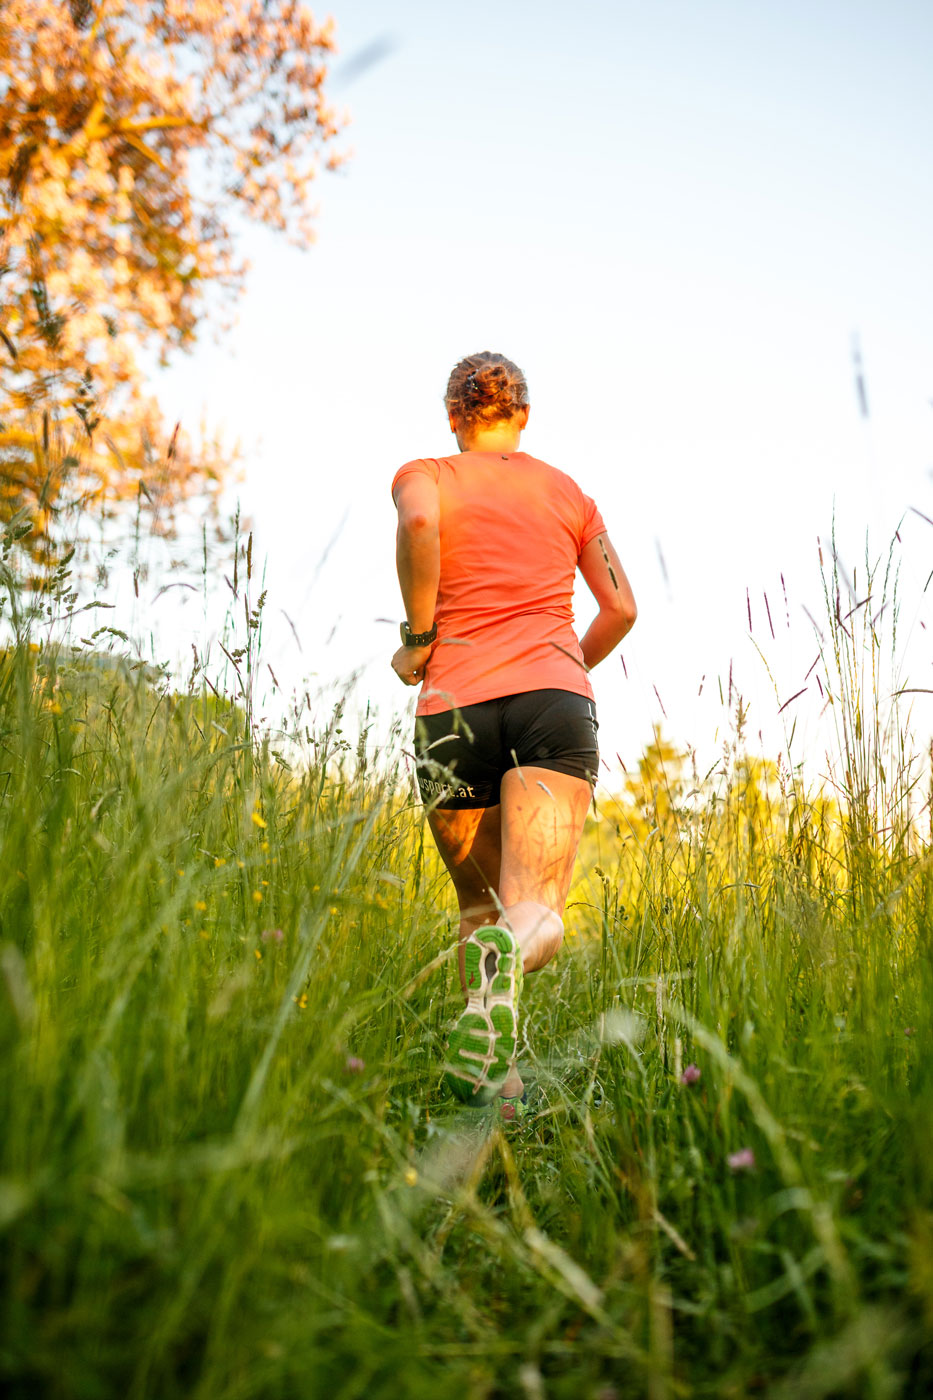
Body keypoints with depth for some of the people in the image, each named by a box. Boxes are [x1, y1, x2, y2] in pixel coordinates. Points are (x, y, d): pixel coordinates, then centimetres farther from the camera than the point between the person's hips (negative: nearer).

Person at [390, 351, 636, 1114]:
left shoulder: (425, 473, 14)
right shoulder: (567, 491, 21)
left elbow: (418, 522, -12)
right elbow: (621, 606, 16)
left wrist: (417, 636, -3)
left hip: (455, 706, 0)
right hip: (554, 696, 0)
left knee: (480, 906, 17)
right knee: (533, 916, -10)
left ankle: (496, 1072, 2)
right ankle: (508, 951, -45)